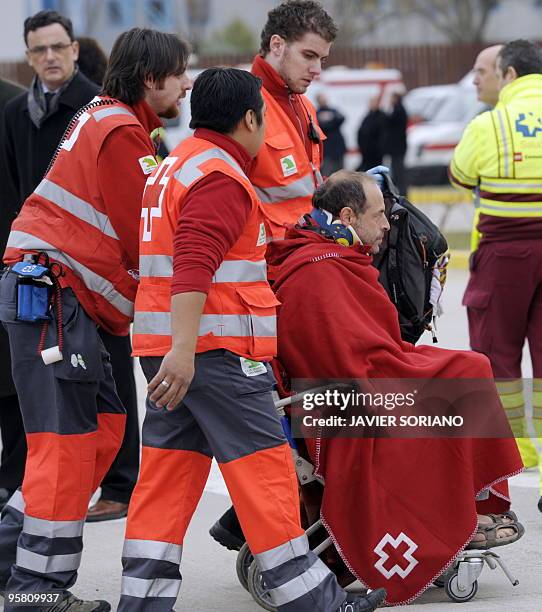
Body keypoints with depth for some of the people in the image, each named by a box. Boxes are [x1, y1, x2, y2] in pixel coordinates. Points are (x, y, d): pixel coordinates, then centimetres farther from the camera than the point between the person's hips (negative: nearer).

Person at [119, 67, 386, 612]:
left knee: (169, 470, 8)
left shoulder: (176, 165, 20)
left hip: (172, 347, 10)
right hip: (216, 347, -10)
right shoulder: (220, 178, -12)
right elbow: (193, 268, -24)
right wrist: (183, 350, -31)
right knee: (265, 465, -5)